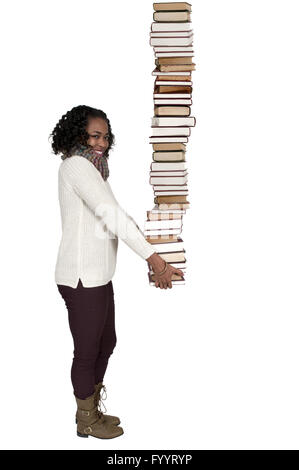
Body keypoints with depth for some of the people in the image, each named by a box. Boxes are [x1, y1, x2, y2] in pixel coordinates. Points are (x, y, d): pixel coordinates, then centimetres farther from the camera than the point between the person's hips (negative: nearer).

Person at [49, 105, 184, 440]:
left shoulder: (91, 168, 16)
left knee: (106, 343, 20)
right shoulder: (77, 165, -16)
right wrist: (155, 260, -30)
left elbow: (116, 215, 21)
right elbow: (111, 215, -26)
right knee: (87, 352, 6)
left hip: (98, 275, 10)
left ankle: (91, 409, 37)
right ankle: (87, 422, 25)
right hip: (82, 278, -10)